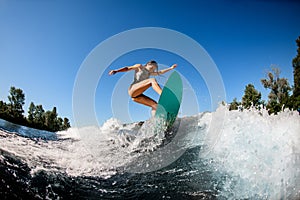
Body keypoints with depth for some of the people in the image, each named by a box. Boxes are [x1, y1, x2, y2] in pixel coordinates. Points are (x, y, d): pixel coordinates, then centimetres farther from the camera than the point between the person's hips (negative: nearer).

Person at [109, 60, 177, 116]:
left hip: (137, 96, 8)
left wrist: (171, 68, 37)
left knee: (155, 105, -7)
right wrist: (116, 71, -11)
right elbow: (128, 68, 2)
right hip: (132, 90, -8)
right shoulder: (139, 67, 11)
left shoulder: (149, 73, 29)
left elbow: (160, 72, 37)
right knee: (153, 80, -24)